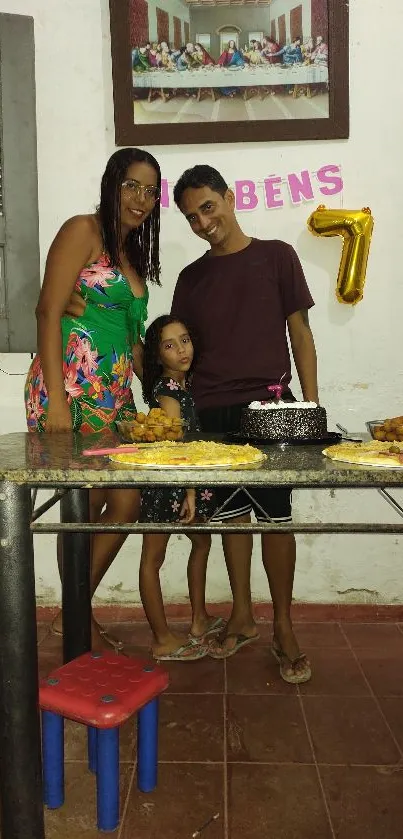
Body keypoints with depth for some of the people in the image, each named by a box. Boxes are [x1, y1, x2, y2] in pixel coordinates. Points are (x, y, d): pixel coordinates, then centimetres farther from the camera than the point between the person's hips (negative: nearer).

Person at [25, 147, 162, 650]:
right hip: (72, 387, -8)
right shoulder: (83, 231, -3)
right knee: (85, 505, -1)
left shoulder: (133, 251, 21)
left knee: (127, 502, 6)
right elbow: (49, 311, -12)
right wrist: (55, 398, -19)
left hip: (114, 393, 8)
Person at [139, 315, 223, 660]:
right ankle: (163, 640, 10)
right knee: (154, 556, 2)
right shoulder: (166, 391, -17)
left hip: (189, 480, 10)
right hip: (163, 482, -10)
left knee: (202, 541, 19)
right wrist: (189, 491, -21)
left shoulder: (187, 383, 8)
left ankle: (200, 619, 34)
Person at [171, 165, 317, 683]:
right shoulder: (191, 277, 13)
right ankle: (242, 616, 26)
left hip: (269, 407, -3)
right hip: (211, 412, 3)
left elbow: (299, 331, 3)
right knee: (230, 512, 10)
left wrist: (311, 404, -3)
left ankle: (283, 627, 14)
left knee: (274, 514, -1)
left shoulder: (276, 257, 4)